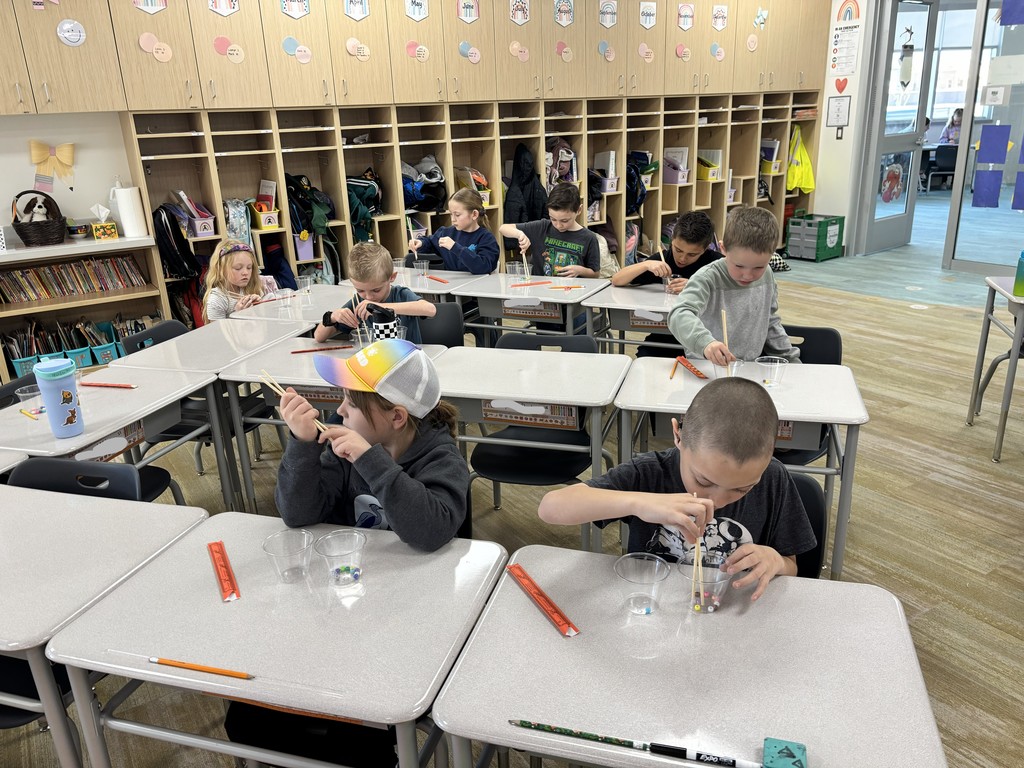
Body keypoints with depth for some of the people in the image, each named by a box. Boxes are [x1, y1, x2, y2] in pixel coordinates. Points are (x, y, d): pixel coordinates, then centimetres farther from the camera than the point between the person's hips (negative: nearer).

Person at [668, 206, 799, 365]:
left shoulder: (767, 277, 2)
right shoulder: (708, 279, -17)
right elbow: (680, 314, -32)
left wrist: (791, 358, 17)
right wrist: (705, 342, -49)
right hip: (707, 368, -4)